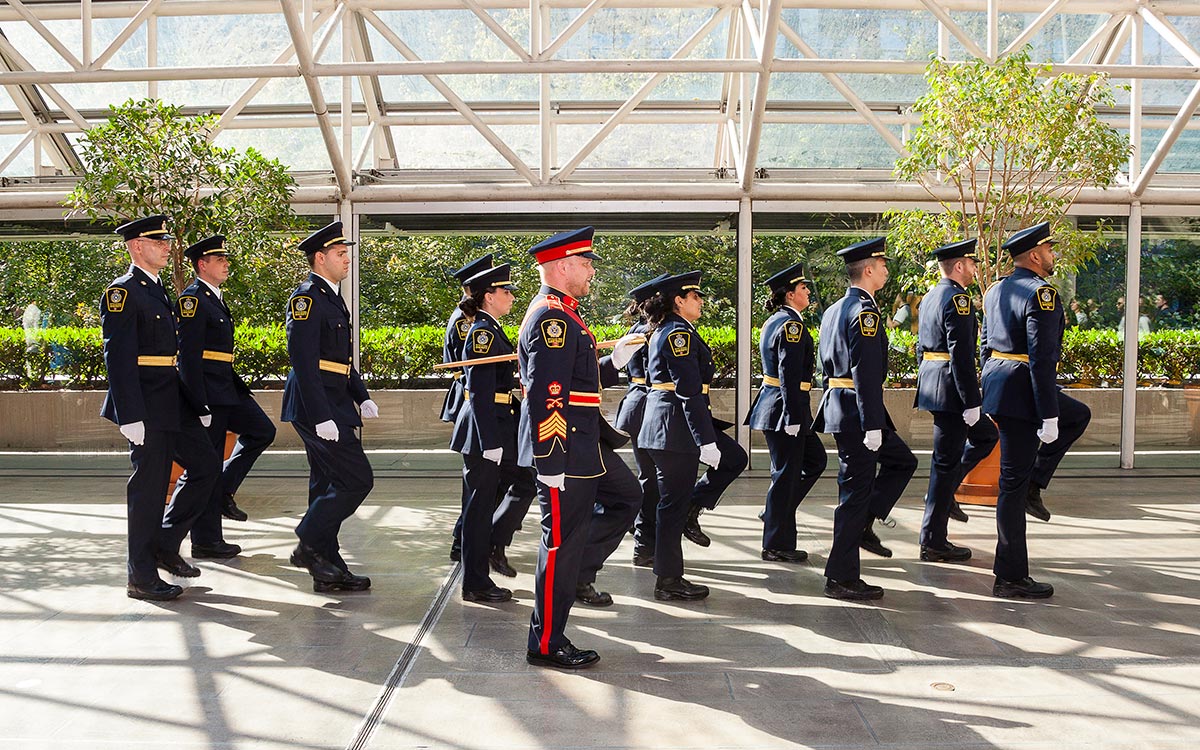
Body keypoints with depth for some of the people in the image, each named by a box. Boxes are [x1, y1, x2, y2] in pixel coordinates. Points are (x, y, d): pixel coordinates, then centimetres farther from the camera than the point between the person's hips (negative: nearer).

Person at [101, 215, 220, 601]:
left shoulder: (160, 292, 18)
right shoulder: (122, 292, -10)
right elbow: (117, 356, -18)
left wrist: (196, 404, 18)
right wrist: (131, 416, -24)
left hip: (173, 402, 9)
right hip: (146, 407, -9)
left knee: (206, 464, 9)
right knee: (150, 487, -3)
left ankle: (166, 544, 20)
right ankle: (142, 578, 8)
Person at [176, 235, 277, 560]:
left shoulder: (215, 298, 17)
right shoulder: (192, 300, -13)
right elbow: (189, 356, -19)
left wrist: (239, 385, 19)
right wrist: (199, 405, -22)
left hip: (226, 388, 10)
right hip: (207, 392, -10)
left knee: (262, 431, 12)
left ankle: (224, 491, 18)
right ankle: (206, 541, 6)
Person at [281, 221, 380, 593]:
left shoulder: (331, 298, 17)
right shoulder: (307, 297, -14)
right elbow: (303, 360, -21)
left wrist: (362, 396, 13)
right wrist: (321, 416, -24)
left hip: (332, 407, 10)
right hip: (317, 408, -10)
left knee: (328, 486, 12)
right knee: (357, 479, -10)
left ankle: (327, 569, 18)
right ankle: (309, 545, 1)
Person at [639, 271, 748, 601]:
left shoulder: (662, 332, 15)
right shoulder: (680, 332, -15)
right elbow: (689, 391, -22)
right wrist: (706, 441, -22)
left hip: (664, 419, 10)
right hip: (676, 425, -10)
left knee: (734, 458, 17)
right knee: (674, 504, -2)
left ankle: (691, 508, 17)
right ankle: (669, 581, 7)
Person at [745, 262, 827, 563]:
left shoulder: (774, 321, 14)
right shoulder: (791, 324, -16)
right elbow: (789, 375, -22)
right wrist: (793, 418, -23)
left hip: (772, 402, 10)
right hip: (786, 406, -10)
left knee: (815, 460, 20)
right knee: (786, 473, -1)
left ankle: (776, 512, 23)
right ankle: (777, 545, 8)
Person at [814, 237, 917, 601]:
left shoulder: (833, 310, 14)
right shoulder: (865, 310, -16)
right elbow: (866, 372, -22)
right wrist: (872, 425, -23)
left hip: (837, 403, 10)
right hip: (857, 411, -10)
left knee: (902, 461, 21)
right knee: (856, 490, -3)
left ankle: (863, 525, 17)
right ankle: (841, 578, 3)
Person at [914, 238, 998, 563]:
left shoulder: (930, 297, 14)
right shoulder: (957, 299, -15)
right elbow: (961, 355, -22)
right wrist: (971, 403, -20)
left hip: (931, 386, 10)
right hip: (950, 390, -10)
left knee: (985, 436, 23)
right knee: (946, 462, -3)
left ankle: (943, 490, 18)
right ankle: (933, 543, 4)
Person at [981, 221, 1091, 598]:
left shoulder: (996, 291, 12)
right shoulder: (1041, 293, -16)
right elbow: (1041, 359, -21)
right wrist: (1049, 416, -19)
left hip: (997, 381, 10)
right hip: (1022, 393, -9)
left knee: (1078, 416, 29)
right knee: (1013, 483, -3)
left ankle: (1034, 485, 21)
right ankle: (1010, 578, 4)